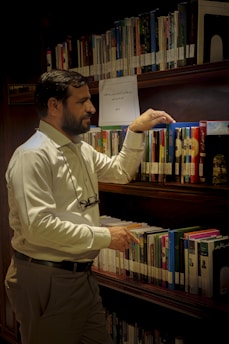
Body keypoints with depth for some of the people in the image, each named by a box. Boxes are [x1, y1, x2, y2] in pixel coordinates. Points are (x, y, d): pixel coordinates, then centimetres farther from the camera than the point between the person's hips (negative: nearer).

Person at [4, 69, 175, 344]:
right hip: (47, 280, -8)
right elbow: (38, 226, -26)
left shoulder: (81, 149, 10)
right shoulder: (32, 155, -18)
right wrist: (104, 236, -19)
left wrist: (135, 131, 10)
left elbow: (120, 172, 25)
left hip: (82, 276, 8)